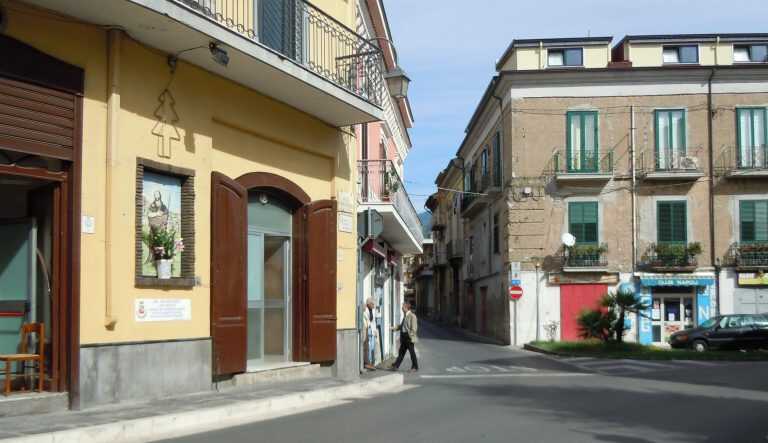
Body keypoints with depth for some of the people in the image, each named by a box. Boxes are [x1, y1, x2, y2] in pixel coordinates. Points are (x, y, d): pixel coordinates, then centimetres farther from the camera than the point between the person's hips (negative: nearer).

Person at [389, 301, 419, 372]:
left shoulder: (412, 316, -14)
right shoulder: (405, 316, 13)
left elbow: (414, 328, -17)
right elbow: (402, 325, 22)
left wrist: (410, 336, -20)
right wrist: (395, 328, 9)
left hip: (409, 338, -8)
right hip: (404, 337, 8)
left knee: (412, 352, 3)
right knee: (401, 352, 10)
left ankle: (415, 367, 14)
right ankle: (396, 366, 13)